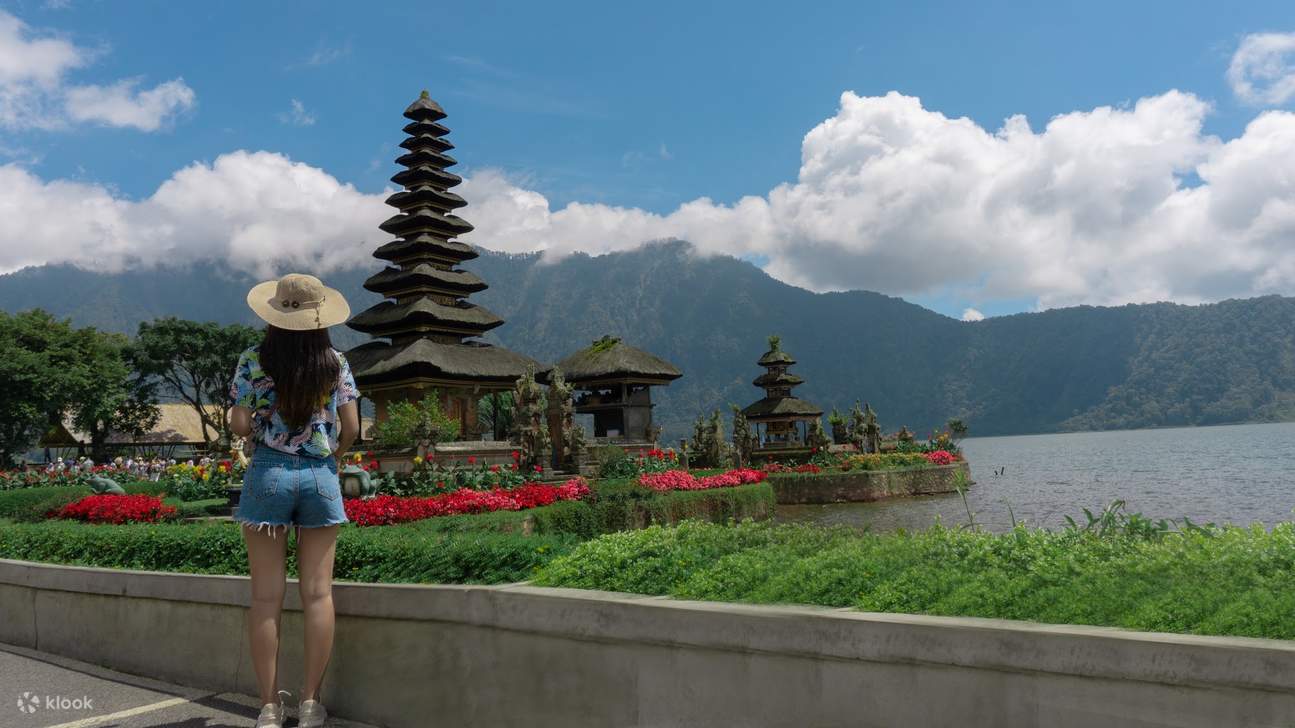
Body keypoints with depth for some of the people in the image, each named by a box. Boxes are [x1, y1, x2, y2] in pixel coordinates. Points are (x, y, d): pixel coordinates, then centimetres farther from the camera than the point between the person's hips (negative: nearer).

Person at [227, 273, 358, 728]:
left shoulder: (254, 361, -1)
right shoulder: (336, 363, 2)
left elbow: (239, 424, -5)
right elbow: (351, 426, 0)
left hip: (269, 473, -1)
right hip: (320, 475, 1)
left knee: (267, 595, 5)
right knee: (317, 593, 6)